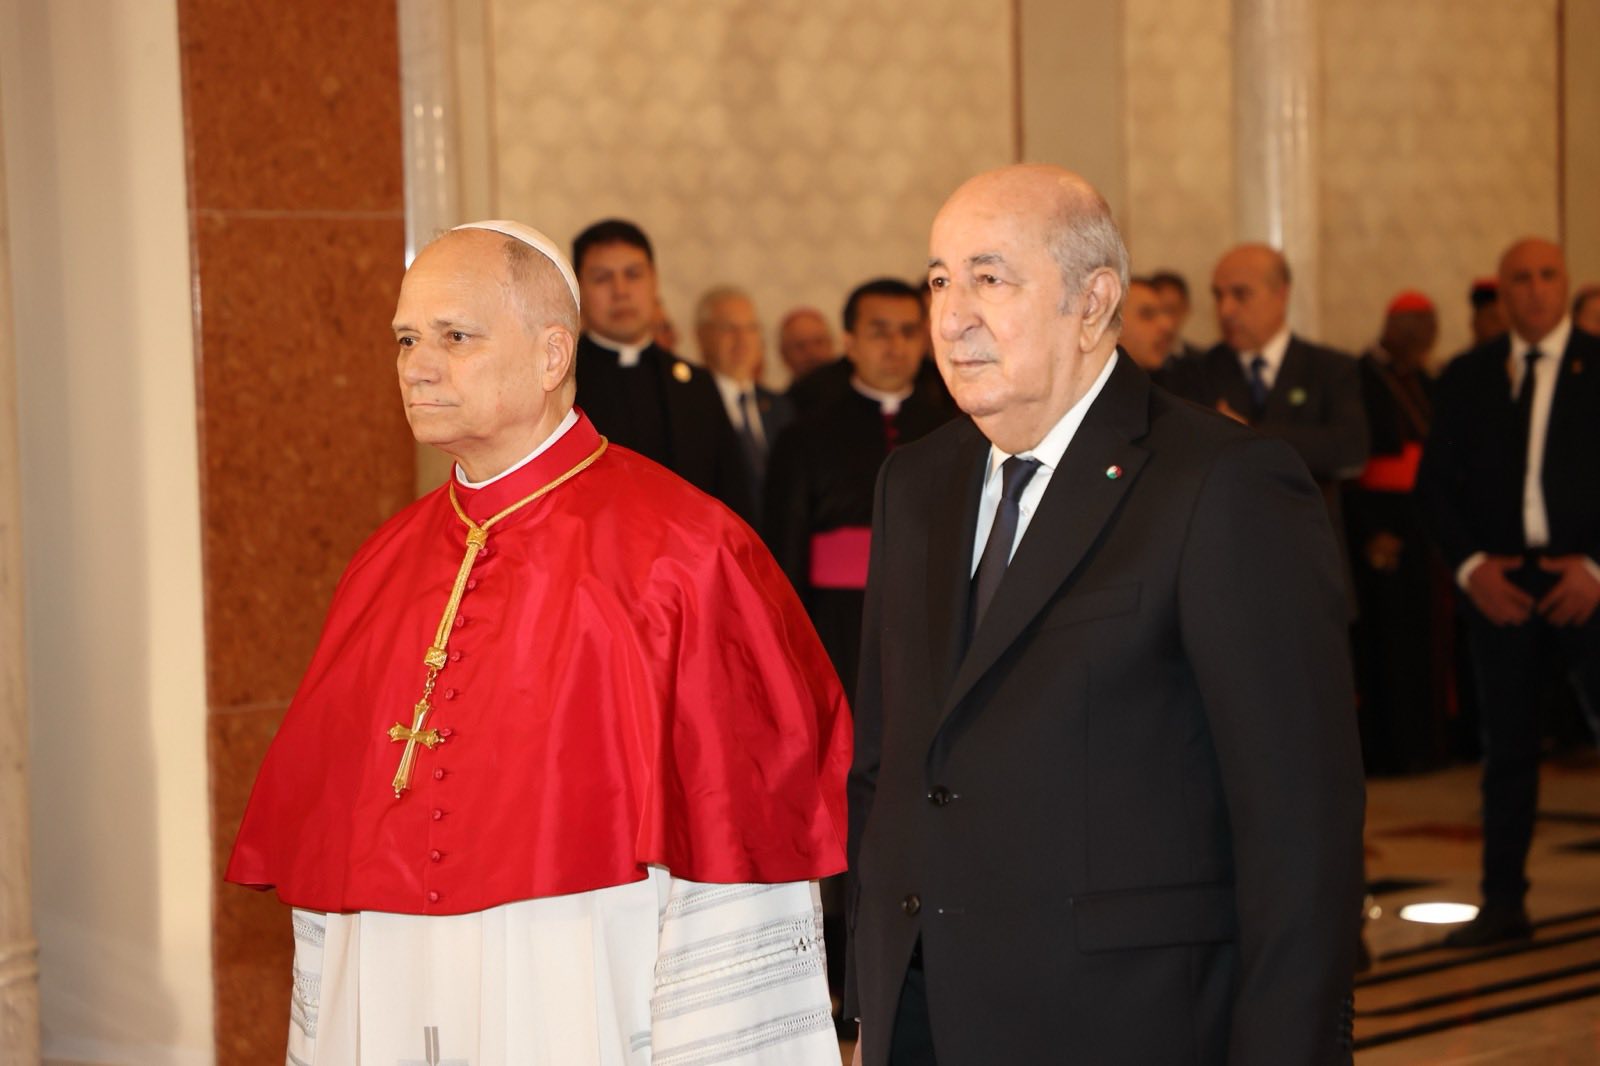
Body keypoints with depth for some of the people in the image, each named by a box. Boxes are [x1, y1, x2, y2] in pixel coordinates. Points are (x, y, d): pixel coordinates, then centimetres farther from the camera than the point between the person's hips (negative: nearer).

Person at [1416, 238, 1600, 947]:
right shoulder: (1467, 377, 10)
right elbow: (1435, 482, 8)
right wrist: (1470, 566, -5)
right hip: (1500, 583, 2)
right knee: (1506, 748, 7)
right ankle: (1503, 903, 13)